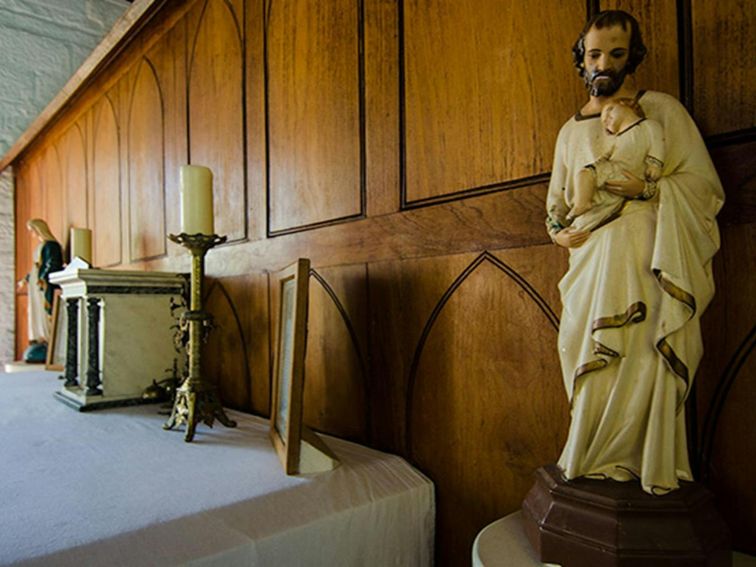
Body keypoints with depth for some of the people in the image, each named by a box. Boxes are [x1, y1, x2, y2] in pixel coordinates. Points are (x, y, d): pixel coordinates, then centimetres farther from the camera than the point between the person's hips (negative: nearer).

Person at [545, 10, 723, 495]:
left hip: (648, 265, -4)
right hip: (591, 267, 4)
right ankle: (601, 462, 18)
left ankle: (648, 469, 12)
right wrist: (557, 229, 6)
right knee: (593, 366, 3)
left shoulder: (661, 109, 6)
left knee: (645, 363, -7)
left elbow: (706, 185, 0)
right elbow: (557, 199, 27)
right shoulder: (571, 131, 21)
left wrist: (647, 189, -17)